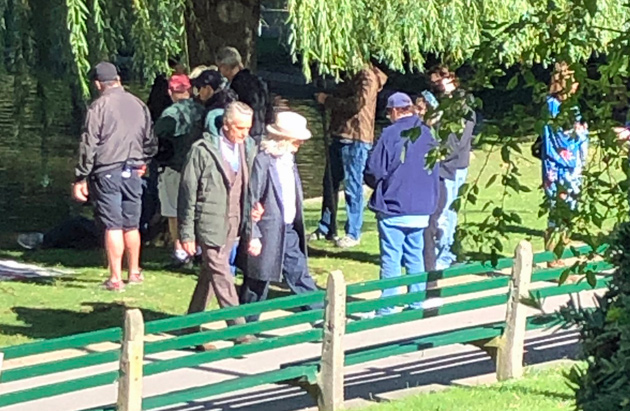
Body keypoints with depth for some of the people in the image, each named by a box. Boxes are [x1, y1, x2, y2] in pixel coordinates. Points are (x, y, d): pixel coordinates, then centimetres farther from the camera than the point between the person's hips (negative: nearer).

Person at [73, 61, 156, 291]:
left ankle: (115, 278, -4)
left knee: (113, 226, -4)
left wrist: (81, 178, -6)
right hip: (133, 172, 5)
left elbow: (89, 145, -10)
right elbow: (151, 142, 16)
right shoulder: (138, 104, 8)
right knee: (131, 225, 15)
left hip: (107, 172, -5)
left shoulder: (99, 106, -8)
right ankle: (134, 273, 23)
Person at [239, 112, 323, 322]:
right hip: (268, 232, -8)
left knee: (299, 274, 12)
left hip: (289, 231, 8)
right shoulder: (262, 161, -18)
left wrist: (298, 226, 15)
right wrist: (253, 235, -19)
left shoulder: (288, 159, 9)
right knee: (258, 282, 3)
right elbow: (250, 201, -18)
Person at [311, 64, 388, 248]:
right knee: (330, 183, 13)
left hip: (356, 138, -10)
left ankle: (353, 234, 1)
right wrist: (325, 99, 5)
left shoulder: (367, 76, -11)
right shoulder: (352, 77, 19)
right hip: (340, 135, 10)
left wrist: (327, 100, -12)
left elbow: (357, 104, -20)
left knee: (353, 186, -5)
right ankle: (325, 229, 21)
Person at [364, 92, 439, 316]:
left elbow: (373, 172, -12)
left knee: (391, 260, -2)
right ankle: (416, 305, 16)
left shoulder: (391, 134, -11)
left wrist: (379, 186, 8)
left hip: (394, 207, -5)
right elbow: (434, 171, 15)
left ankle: (387, 310, -1)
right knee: (415, 257, 13)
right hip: (421, 209, 5)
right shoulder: (427, 134, 7)